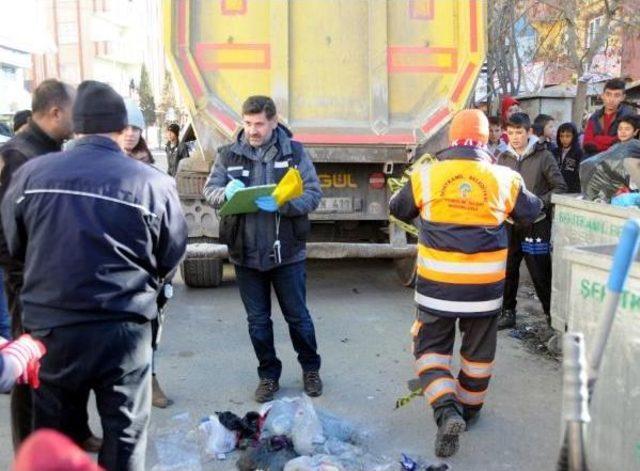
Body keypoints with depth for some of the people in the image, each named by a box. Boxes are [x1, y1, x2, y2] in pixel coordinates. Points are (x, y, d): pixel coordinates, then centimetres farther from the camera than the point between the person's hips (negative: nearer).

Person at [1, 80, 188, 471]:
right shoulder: (154, 183, -12)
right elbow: (172, 257, -3)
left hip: (49, 325, 3)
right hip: (123, 328, -2)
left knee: (53, 432, 20)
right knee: (125, 431, 14)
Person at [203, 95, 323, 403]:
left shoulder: (294, 151, -5)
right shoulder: (229, 154, 1)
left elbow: (313, 194, -9)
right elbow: (209, 191, 0)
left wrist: (281, 204, -26)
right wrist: (226, 193, -23)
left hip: (286, 252, -2)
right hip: (246, 254, 2)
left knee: (297, 316, 12)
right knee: (257, 320, 14)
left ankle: (310, 369, 34)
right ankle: (268, 375, 32)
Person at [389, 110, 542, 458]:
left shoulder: (426, 175, -6)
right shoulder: (504, 178, -4)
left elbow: (397, 209, 10)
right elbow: (531, 213, 13)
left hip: (437, 283, -1)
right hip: (485, 284, 2)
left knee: (431, 347, 12)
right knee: (478, 350, 21)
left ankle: (447, 411, -6)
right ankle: (469, 410, 36)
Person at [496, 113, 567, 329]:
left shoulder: (543, 156, -2)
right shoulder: (503, 158, 8)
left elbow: (560, 188, -3)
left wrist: (539, 203, -15)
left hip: (535, 223, -4)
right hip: (509, 223, 4)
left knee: (540, 273, 0)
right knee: (507, 270, 9)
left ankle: (551, 313, 16)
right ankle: (507, 313, 23)